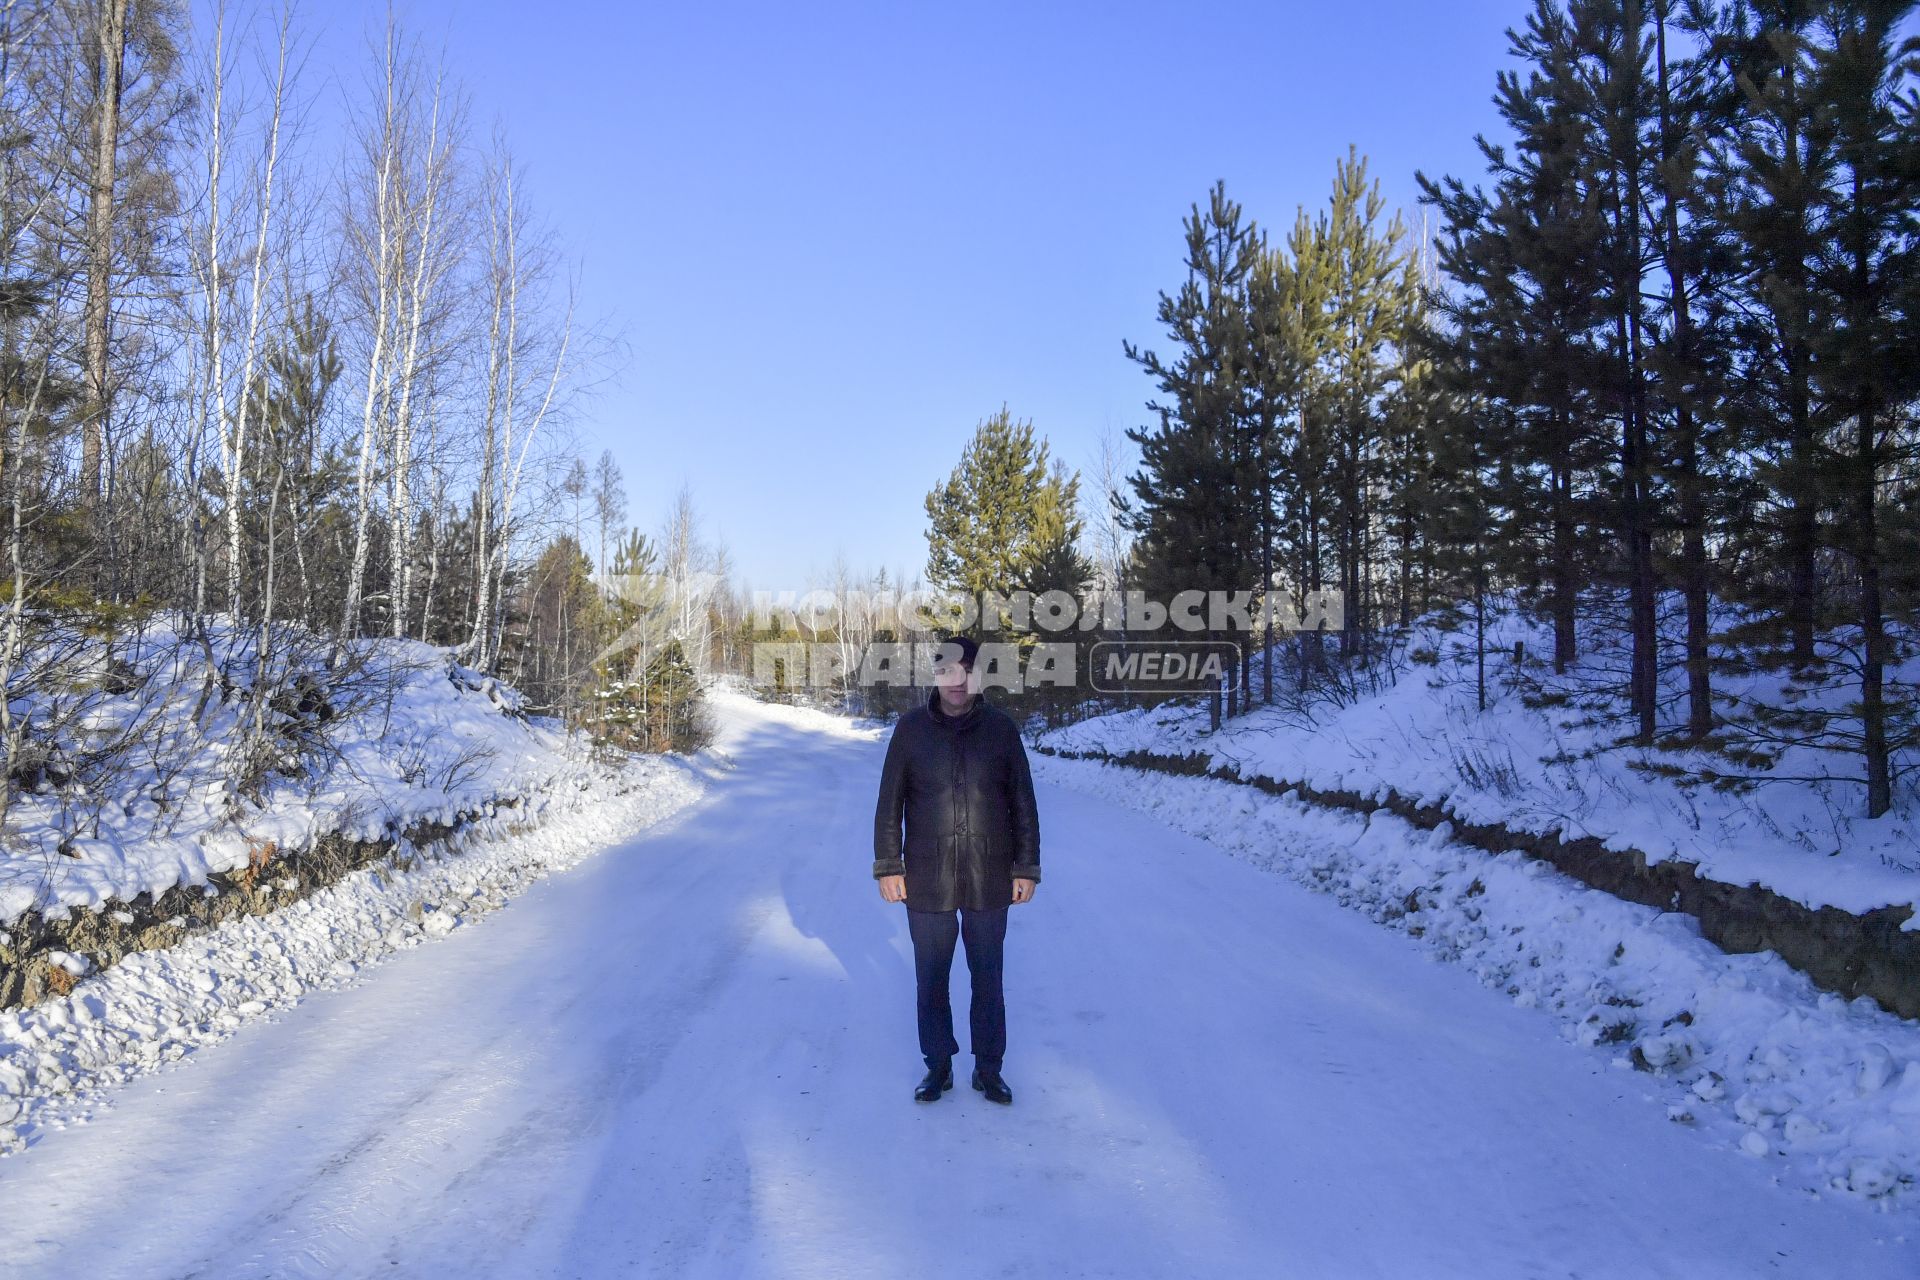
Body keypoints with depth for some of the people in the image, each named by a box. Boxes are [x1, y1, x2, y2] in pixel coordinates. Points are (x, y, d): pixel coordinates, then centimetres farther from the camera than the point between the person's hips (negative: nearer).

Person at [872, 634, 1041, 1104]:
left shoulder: (1001, 728, -2)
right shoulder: (911, 728, -3)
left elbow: (1023, 805, 3)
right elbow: (889, 803, 2)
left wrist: (1026, 868, 2)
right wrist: (888, 866, -1)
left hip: (989, 883, 0)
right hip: (927, 884, 0)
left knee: (988, 979, 12)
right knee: (931, 979, 12)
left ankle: (989, 1067, 27)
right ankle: (938, 1064, 29)